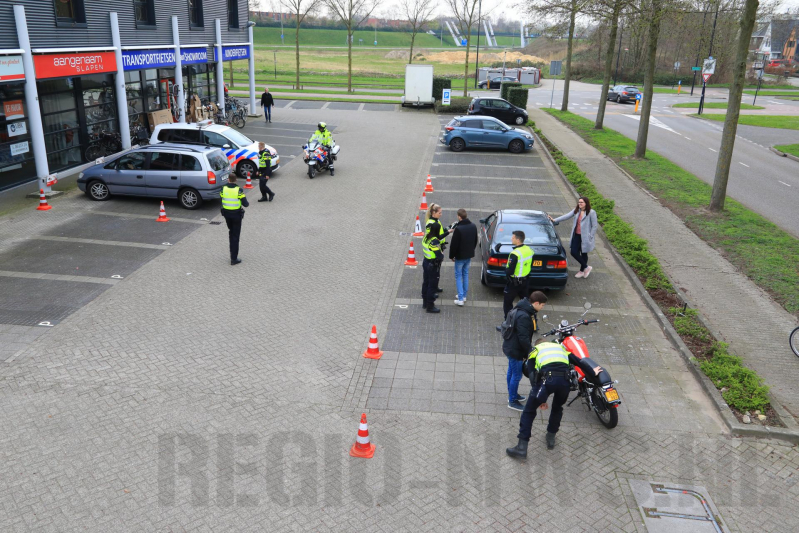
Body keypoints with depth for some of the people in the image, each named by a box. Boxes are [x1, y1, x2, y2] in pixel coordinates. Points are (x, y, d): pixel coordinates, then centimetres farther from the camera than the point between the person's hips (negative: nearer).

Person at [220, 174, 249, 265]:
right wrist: (248, 204, 7)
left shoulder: (223, 188, -6)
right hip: (236, 214, -4)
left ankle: (232, 252, 34)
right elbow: (245, 204, -16)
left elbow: (222, 201, 3)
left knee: (231, 232, 26)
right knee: (236, 236, 3)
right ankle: (234, 259, 4)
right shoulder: (238, 190, -16)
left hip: (226, 213, 4)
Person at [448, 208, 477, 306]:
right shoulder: (473, 226, -1)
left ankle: (460, 299, 0)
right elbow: (475, 241, 11)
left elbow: (454, 244, -18)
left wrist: (451, 256, -4)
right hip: (469, 255, 6)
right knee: (466, 274, 19)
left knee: (458, 276, 3)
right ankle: (464, 296, 26)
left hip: (460, 256, -6)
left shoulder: (458, 229, -24)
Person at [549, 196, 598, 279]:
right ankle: (586, 267, 22)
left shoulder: (591, 213, -10)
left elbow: (594, 226, -8)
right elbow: (566, 216, 1)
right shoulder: (576, 211, 6)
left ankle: (582, 270, 24)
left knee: (584, 254, 4)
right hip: (576, 236, 6)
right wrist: (555, 220, -8)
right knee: (574, 252, 2)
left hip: (585, 237, -6)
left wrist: (590, 237, -11)